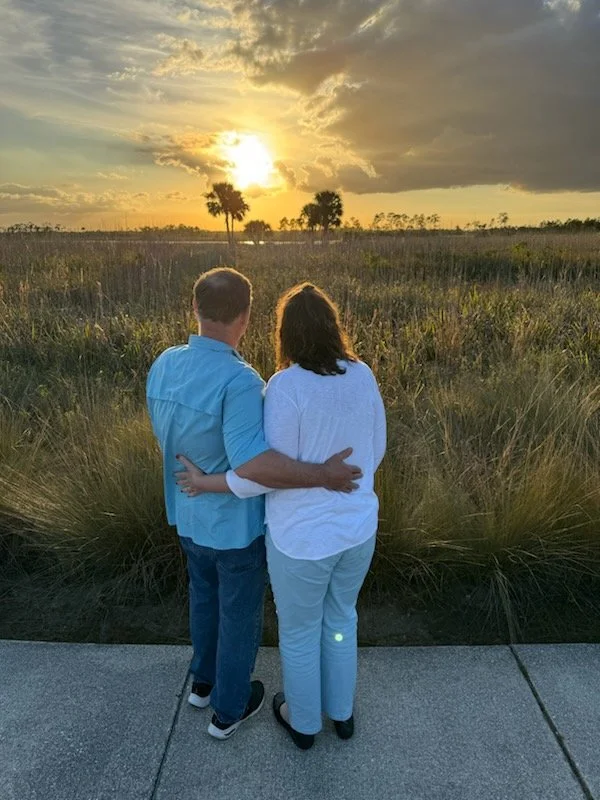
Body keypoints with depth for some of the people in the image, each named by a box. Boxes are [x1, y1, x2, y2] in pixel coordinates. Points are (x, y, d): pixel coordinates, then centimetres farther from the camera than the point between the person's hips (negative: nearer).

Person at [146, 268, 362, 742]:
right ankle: (230, 708, 41)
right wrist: (322, 476, -29)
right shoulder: (239, 380, -32)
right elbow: (251, 464, -39)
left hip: (189, 514, 7)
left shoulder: (165, 365, -8)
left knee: (206, 594, 30)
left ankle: (205, 680, 52)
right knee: (240, 612, 18)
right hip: (238, 523, -6)